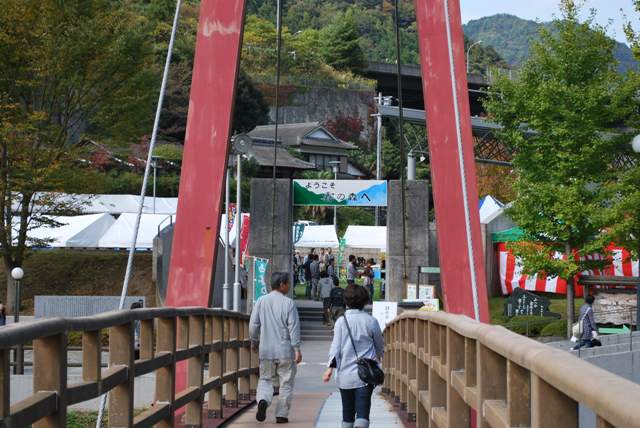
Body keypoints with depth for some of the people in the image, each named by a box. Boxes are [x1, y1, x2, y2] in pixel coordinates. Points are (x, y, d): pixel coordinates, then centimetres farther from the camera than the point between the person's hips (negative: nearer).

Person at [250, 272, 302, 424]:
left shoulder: (261, 301, 2)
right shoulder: (288, 303, -7)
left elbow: (253, 325, 3)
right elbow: (294, 327, -11)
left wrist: (255, 341, 18)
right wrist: (297, 348, -9)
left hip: (266, 350, 3)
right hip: (285, 350, -2)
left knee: (265, 380, 13)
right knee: (286, 383, 8)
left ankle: (263, 400, -16)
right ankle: (281, 414, 9)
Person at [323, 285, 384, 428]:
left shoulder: (341, 321, -2)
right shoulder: (371, 321, 0)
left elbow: (336, 346, -6)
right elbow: (380, 345, 13)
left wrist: (330, 368, -5)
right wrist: (378, 356, 34)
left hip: (345, 374, 1)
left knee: (347, 411, 15)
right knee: (363, 411, -8)